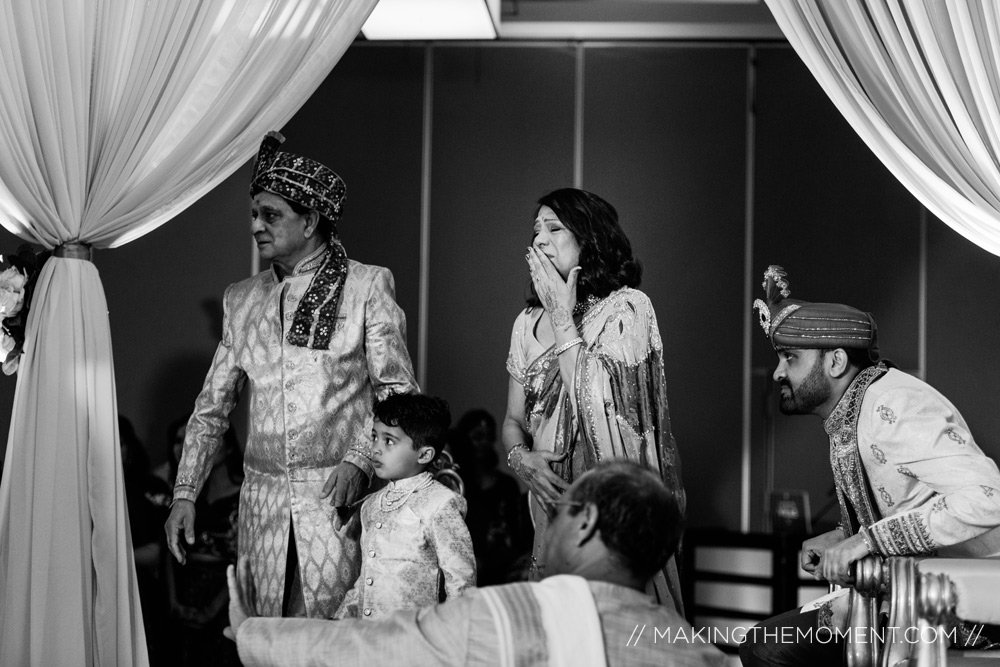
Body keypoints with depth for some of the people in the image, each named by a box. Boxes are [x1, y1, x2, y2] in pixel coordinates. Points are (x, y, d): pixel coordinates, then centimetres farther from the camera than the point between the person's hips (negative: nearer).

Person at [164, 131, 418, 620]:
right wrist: (184, 493, 7)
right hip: (262, 499, 4)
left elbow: (397, 389, -3)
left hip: (337, 493, -4)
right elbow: (212, 407, 16)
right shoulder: (241, 299, 14)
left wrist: (358, 461, -18)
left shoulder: (367, 286, 1)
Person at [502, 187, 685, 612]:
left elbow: (594, 405, -17)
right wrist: (521, 458, -8)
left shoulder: (627, 307, -6)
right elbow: (514, 420, 15)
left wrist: (562, 316, -11)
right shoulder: (528, 323, 10)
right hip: (554, 505, 5)